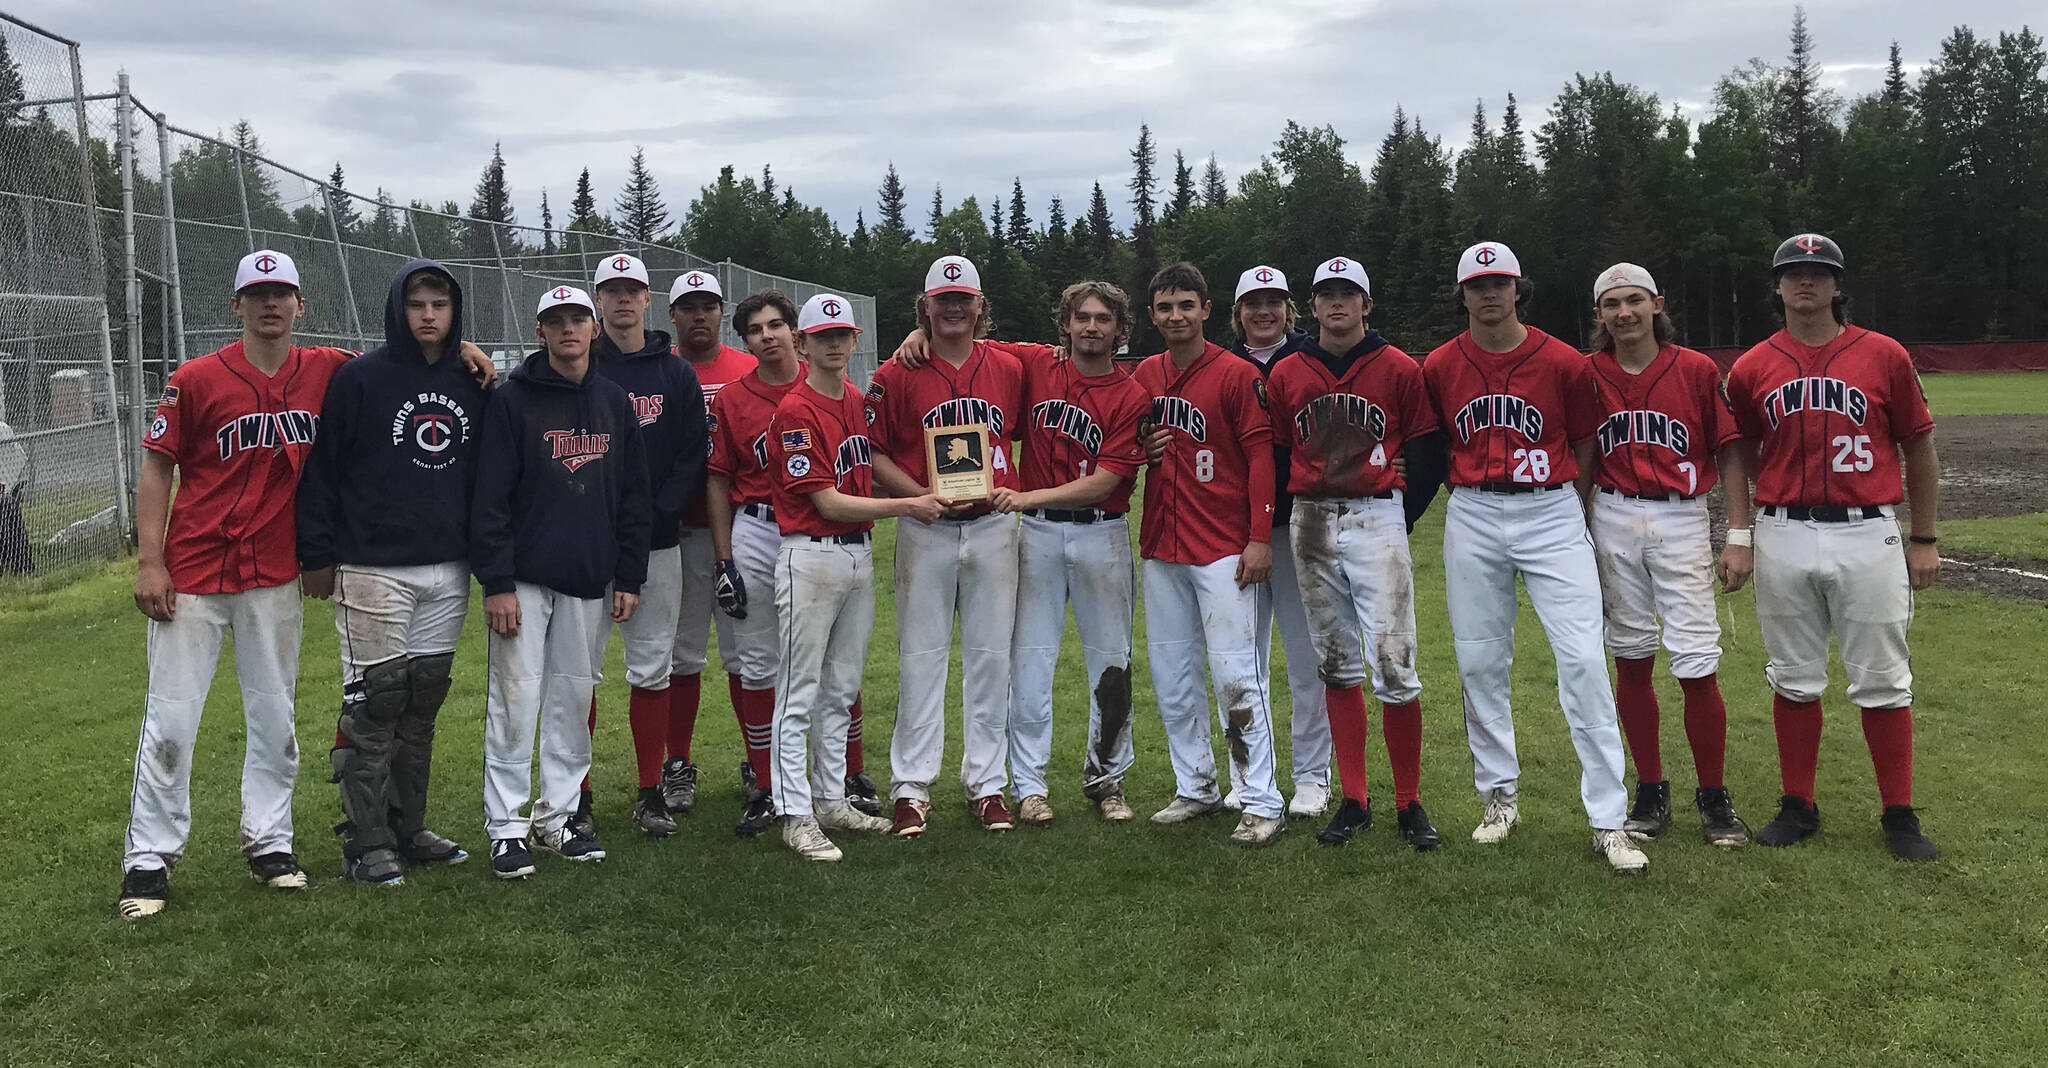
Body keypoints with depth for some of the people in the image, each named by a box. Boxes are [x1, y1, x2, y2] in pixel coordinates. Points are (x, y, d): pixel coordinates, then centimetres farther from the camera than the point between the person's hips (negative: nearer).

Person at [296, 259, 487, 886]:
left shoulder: (472, 384, 11)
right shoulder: (360, 379, -4)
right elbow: (320, 470, -3)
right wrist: (318, 556, -5)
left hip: (448, 573, 5)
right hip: (374, 570, -5)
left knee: (423, 704, 11)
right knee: (374, 704, -2)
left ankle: (408, 830, 21)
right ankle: (367, 844, 7)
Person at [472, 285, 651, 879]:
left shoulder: (615, 402, 10)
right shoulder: (513, 401, -3)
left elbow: (634, 496, 12)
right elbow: (490, 499, -7)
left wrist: (630, 577, 7)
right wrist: (496, 583, -13)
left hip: (591, 580, 4)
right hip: (525, 578, -4)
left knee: (574, 698, 9)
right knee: (516, 701, -3)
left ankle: (558, 818, 20)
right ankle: (507, 828, 5)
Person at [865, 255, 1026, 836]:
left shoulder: (1008, 368, 7)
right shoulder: (897, 374, -1)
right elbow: (874, 453, -2)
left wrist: (1015, 492, 4)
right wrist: (924, 496, -14)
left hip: (993, 527, 2)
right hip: (924, 531, -2)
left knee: (991, 657, 6)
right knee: (921, 657, 1)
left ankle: (986, 783, 17)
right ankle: (912, 788, 9)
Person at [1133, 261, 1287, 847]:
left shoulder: (1236, 374, -5)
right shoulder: (1145, 376, 11)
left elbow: (1261, 456, -9)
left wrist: (1260, 537, -14)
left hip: (1223, 550, -6)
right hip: (1160, 548, 6)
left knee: (1236, 674, -8)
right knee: (1171, 677, 10)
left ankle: (1262, 804, -2)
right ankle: (1196, 789, 22)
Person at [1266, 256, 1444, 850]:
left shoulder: (1400, 370, 1)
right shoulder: (1286, 374, 8)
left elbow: (1430, 451, 5)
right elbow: (1274, 456, 14)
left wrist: (1400, 516, 1)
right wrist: (1288, 521, 6)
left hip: (1377, 520, -3)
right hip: (1311, 526, 3)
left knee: (1393, 666, -9)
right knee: (1336, 666, 8)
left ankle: (1409, 804, 5)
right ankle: (1354, 801, 16)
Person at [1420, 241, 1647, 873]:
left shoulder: (1564, 363, -2)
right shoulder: (1440, 367, 3)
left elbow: (1585, 446, 8)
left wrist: (1577, 522, 11)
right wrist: (1473, 493, 11)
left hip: (1552, 514, -2)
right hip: (1472, 519, 2)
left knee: (1583, 659, -9)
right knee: (1479, 662, 7)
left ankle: (1608, 820, -5)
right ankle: (1499, 797, 23)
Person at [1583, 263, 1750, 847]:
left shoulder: (1697, 370, 1)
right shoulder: (1588, 375, 5)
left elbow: (1729, 452, 2)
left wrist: (1740, 534, -3)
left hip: (1681, 521, -2)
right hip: (1612, 522, 2)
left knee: (1697, 667, -6)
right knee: (1631, 661, 7)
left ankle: (1714, 799, 11)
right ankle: (1651, 793, 20)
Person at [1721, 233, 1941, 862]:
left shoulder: (1883, 356, 1)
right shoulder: (1752, 368, 5)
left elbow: (1919, 449, 7)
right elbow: (1743, 457, 13)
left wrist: (1924, 540, 6)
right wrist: (1739, 538, 6)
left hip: (1868, 536, -1)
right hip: (1783, 540, 1)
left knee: (1882, 681, 4)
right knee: (1794, 680, 9)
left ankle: (1899, 815, 15)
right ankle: (1798, 807, 20)